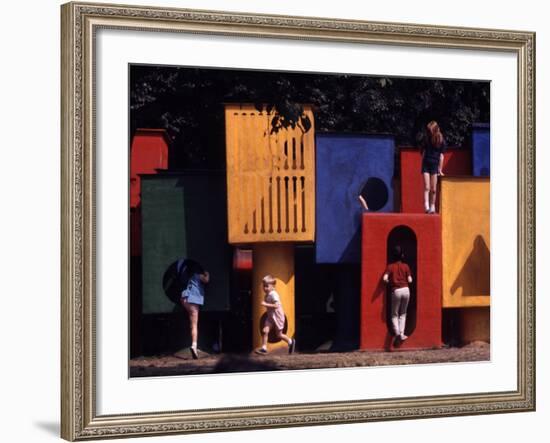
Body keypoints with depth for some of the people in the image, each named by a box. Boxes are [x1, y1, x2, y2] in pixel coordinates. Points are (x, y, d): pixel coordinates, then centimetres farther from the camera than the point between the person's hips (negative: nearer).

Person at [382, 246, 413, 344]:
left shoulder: (390, 266, 0)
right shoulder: (405, 266, 4)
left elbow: (385, 278, -12)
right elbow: (410, 280, 1)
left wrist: (390, 282, 9)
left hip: (396, 291, -2)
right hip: (406, 290, 2)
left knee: (394, 314, 10)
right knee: (403, 313, 17)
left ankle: (397, 332, -12)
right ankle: (402, 333, 5)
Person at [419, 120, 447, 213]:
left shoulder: (441, 140, -3)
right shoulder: (426, 138, 1)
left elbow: (441, 155, -2)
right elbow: (422, 151, 12)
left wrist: (440, 169, -2)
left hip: (435, 165, -1)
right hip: (426, 165, 1)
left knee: (433, 189, 3)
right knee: (426, 187, -9)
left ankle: (432, 207, 13)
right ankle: (426, 206, -16)